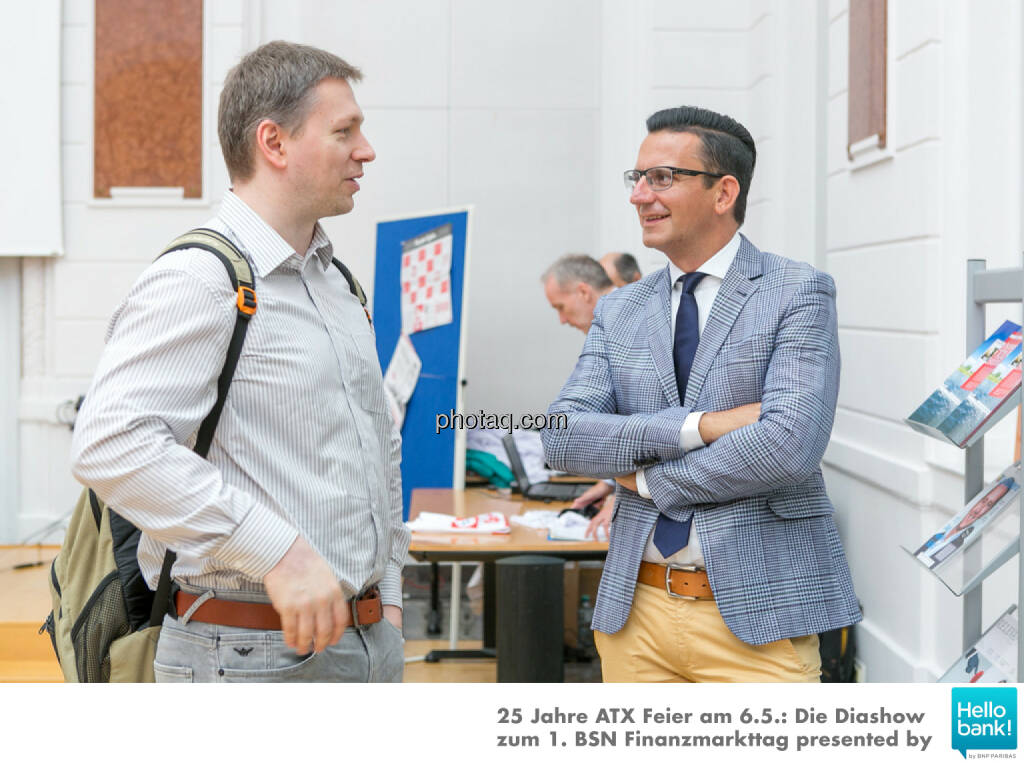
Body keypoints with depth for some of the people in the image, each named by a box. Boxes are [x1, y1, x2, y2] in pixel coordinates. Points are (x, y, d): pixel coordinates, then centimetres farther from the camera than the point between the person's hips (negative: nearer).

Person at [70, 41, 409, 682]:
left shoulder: (339, 284, 15)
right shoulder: (201, 280, -13)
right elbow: (111, 443, -27)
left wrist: (387, 595, 17)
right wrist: (278, 551, -28)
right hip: (256, 655, -8)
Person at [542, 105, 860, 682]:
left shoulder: (799, 292, -4)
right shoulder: (619, 311, 10)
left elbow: (789, 445, -17)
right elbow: (562, 436, -3)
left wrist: (648, 479, -7)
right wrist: (697, 425, -15)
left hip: (754, 613, -4)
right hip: (635, 607, 4)